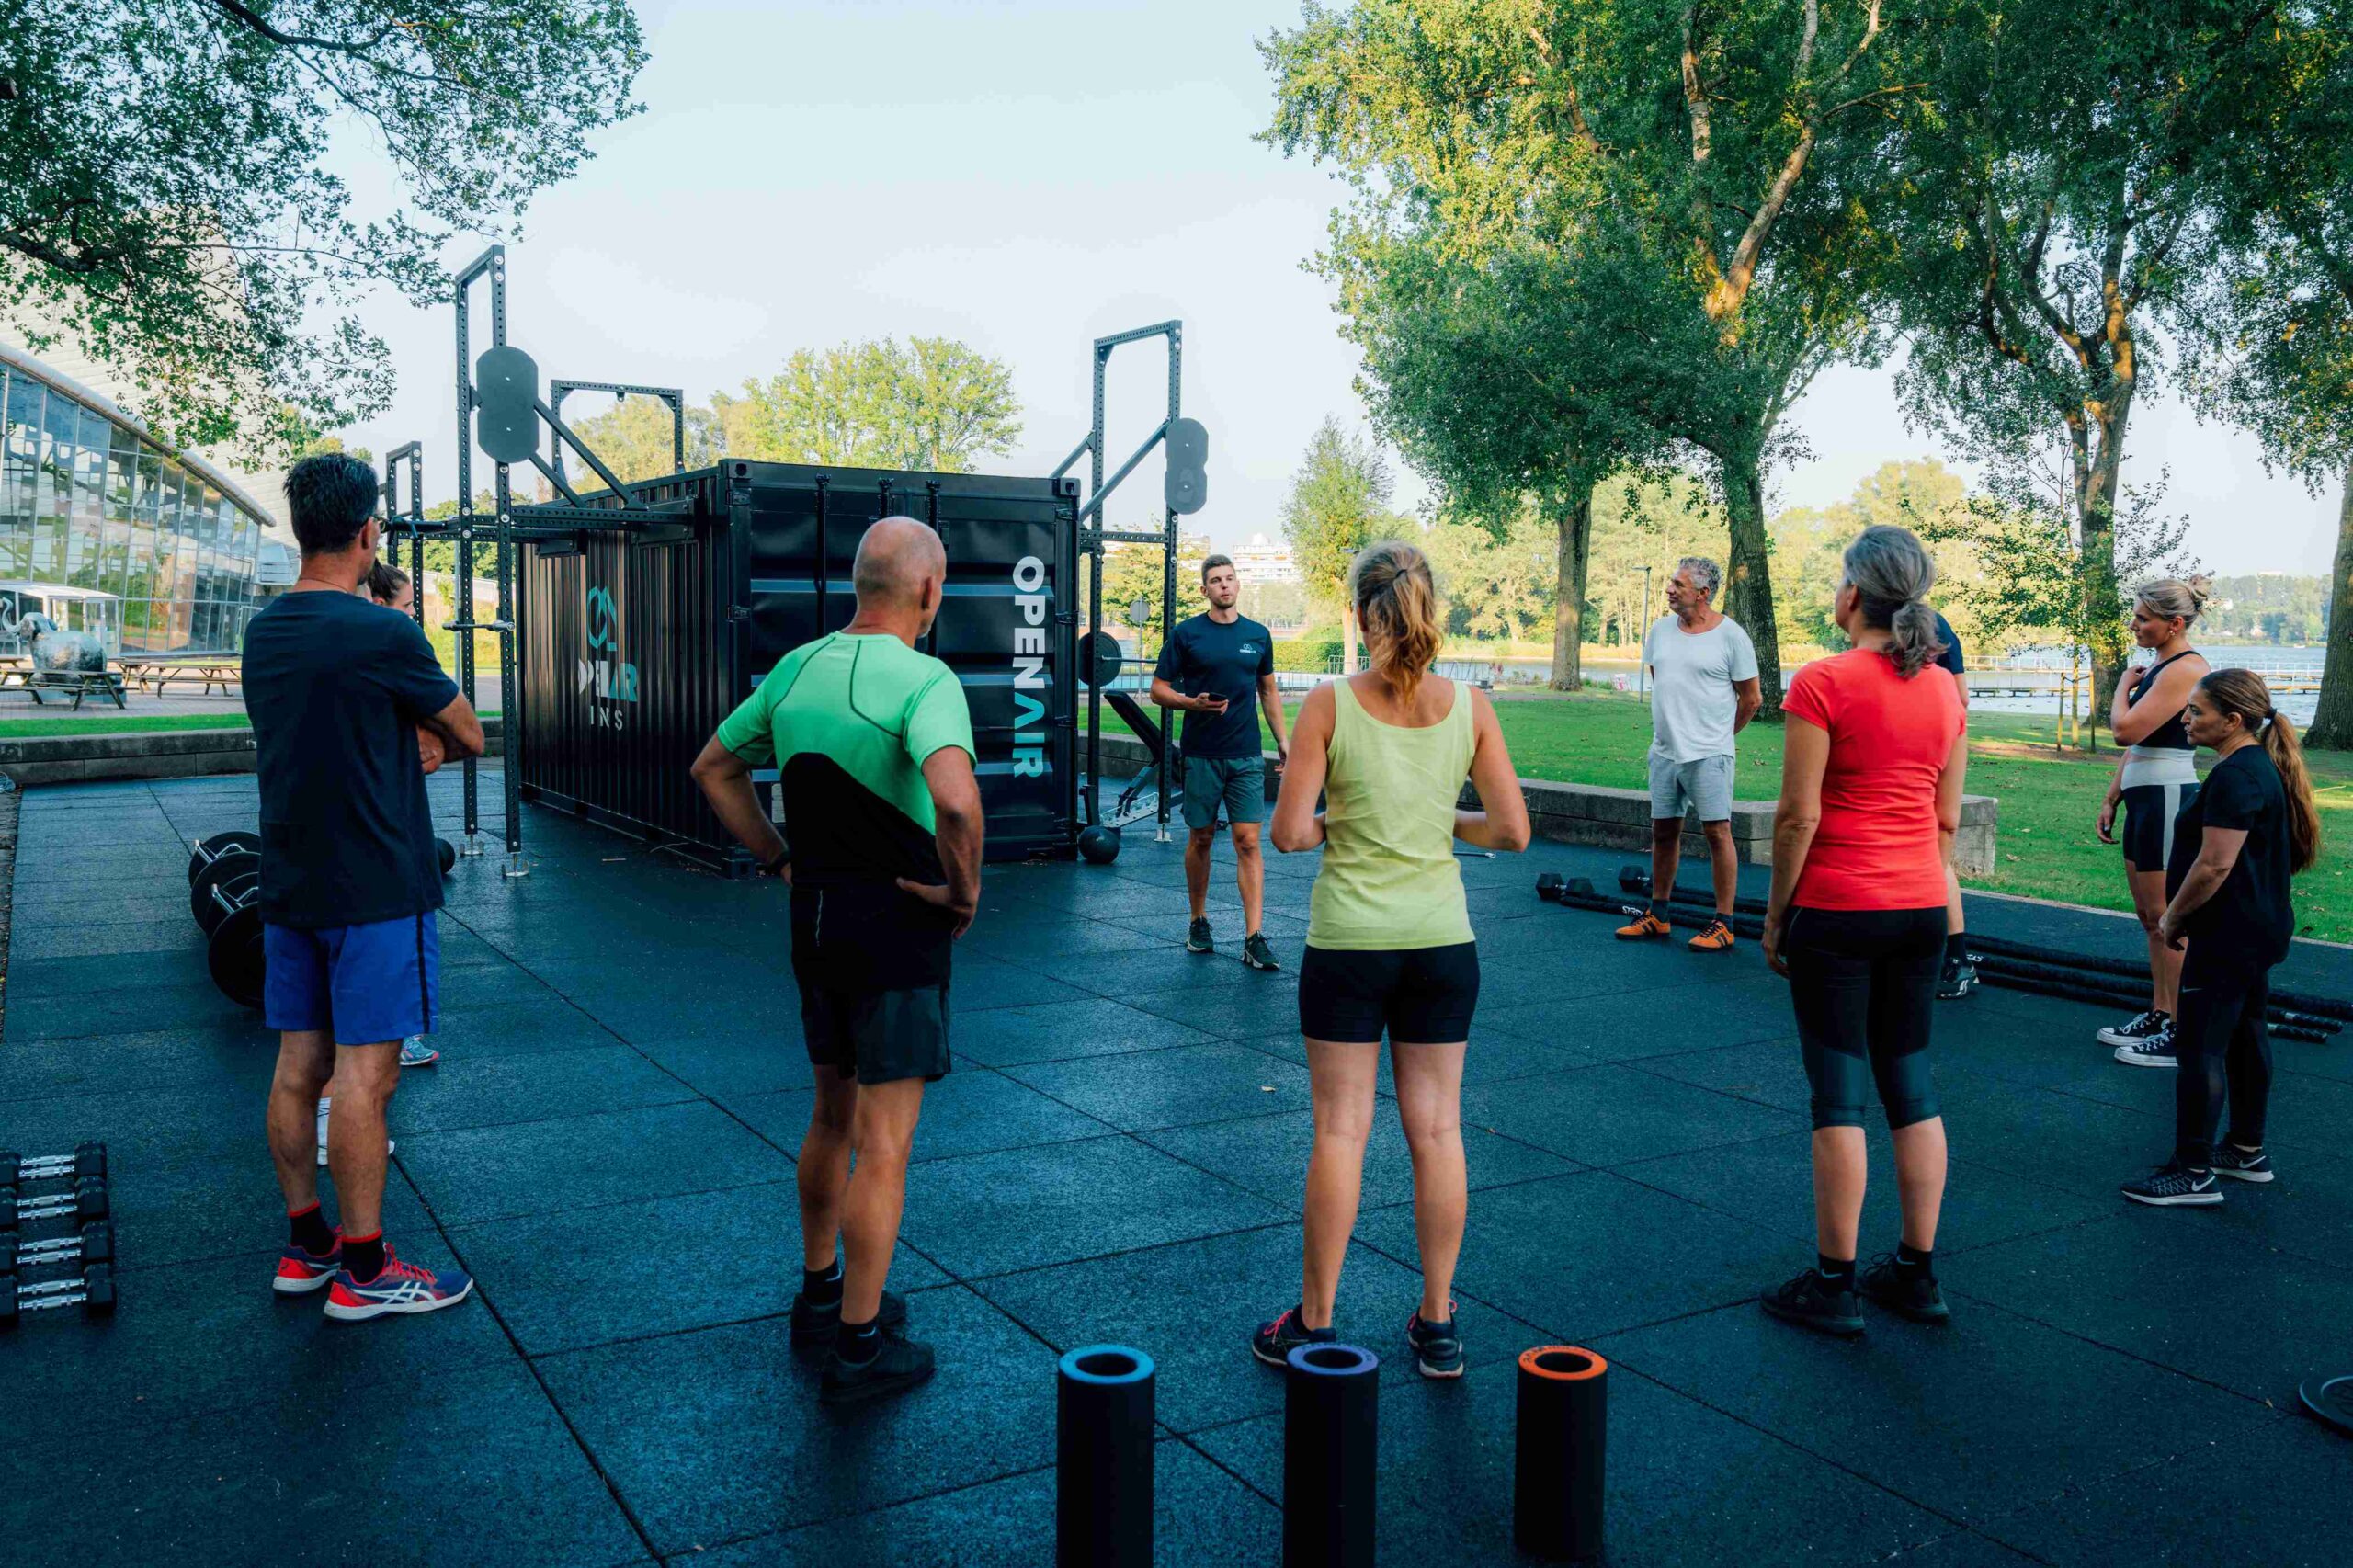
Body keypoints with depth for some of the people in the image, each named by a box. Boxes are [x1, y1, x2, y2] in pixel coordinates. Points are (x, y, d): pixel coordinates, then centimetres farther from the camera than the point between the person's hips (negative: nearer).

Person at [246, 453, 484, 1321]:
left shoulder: (263, 631, 9)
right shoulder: (382, 634, -16)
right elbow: (470, 736, -4)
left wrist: (414, 738, 7)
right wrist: (436, 733, 14)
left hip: (290, 884, 8)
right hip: (374, 889, -8)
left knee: (299, 1064, 13)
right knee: (365, 1072, -2)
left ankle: (306, 1247, 24)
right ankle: (364, 1272, 6)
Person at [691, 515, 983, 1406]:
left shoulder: (795, 668, 5)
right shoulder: (923, 680, -19)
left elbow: (714, 770, 15)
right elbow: (955, 800, -36)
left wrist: (779, 862, 14)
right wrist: (965, 889, -18)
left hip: (814, 920, 7)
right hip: (898, 925, -7)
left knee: (832, 1117, 23)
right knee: (884, 1144, 2)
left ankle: (820, 1294, 37)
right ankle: (860, 1346, 11)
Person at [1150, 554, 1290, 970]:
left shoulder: (1258, 635, 8)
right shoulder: (1186, 634, -1)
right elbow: (1159, 689, 0)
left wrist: (1282, 739, 12)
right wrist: (1192, 703, -18)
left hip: (1246, 755, 2)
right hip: (1201, 754, -1)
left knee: (1248, 842, -5)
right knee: (1201, 839, 9)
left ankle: (1254, 938, -7)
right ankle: (1199, 922, 27)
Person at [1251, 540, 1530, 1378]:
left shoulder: (1330, 703, -10)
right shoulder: (1470, 704, -3)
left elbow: (1289, 832, -11)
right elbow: (1512, 831, -3)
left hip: (1349, 939, -2)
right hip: (1442, 939, 2)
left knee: (1341, 1130, 7)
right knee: (1436, 1129, 11)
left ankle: (1314, 1324, 18)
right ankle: (1437, 1325, 21)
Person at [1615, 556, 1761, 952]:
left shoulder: (1731, 635, -7)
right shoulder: (1661, 630, 9)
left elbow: (1752, 699, 0)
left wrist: (1716, 734, 9)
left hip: (1708, 755, -6)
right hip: (1664, 751, 6)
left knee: (1717, 831, -5)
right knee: (1663, 831, 11)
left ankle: (1723, 925, 0)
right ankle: (1657, 916, 21)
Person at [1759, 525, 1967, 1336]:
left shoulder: (1824, 682, -12)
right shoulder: (1944, 690, 6)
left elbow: (1799, 817, -14)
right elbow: (1947, 817, 11)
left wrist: (1774, 913, -4)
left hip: (1837, 909, -6)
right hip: (1920, 907, 6)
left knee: (1838, 1088, 0)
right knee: (1910, 1082, 14)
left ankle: (1832, 1285, 9)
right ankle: (1917, 1273, 23)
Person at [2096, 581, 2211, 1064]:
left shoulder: (2185, 669, -15)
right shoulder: (2157, 669, 15)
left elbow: (2126, 729, -22)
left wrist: (2123, 686, -4)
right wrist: (2111, 798, 17)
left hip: (2169, 801, -10)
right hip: (2146, 801, 10)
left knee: (2166, 918, -6)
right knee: (2150, 915, 14)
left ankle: (2179, 1034, 0)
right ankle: (2157, 1016, 22)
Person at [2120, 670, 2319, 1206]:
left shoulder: (2235, 777, -22)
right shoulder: (2263, 766, 12)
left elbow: (2214, 866, -25)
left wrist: (2173, 918, -11)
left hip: (2228, 936, -11)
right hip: (2262, 931, 11)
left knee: (2199, 1046, -6)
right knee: (2245, 1033, 18)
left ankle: (2195, 1172, -2)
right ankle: (2247, 1150, 30)